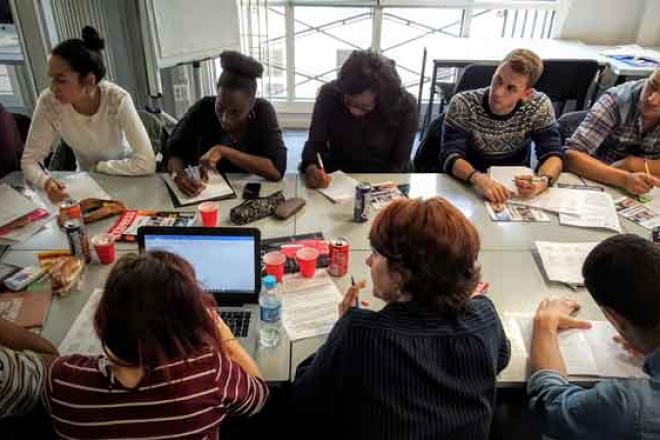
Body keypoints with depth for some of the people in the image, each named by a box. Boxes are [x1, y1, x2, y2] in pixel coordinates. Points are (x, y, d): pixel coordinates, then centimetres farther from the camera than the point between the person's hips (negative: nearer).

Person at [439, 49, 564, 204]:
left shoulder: (539, 106, -7)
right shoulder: (462, 105, -14)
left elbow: (553, 154, -12)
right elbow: (450, 156, -23)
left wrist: (542, 181, -33)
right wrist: (477, 178, -42)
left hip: (516, 190, 3)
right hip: (468, 189, -2)